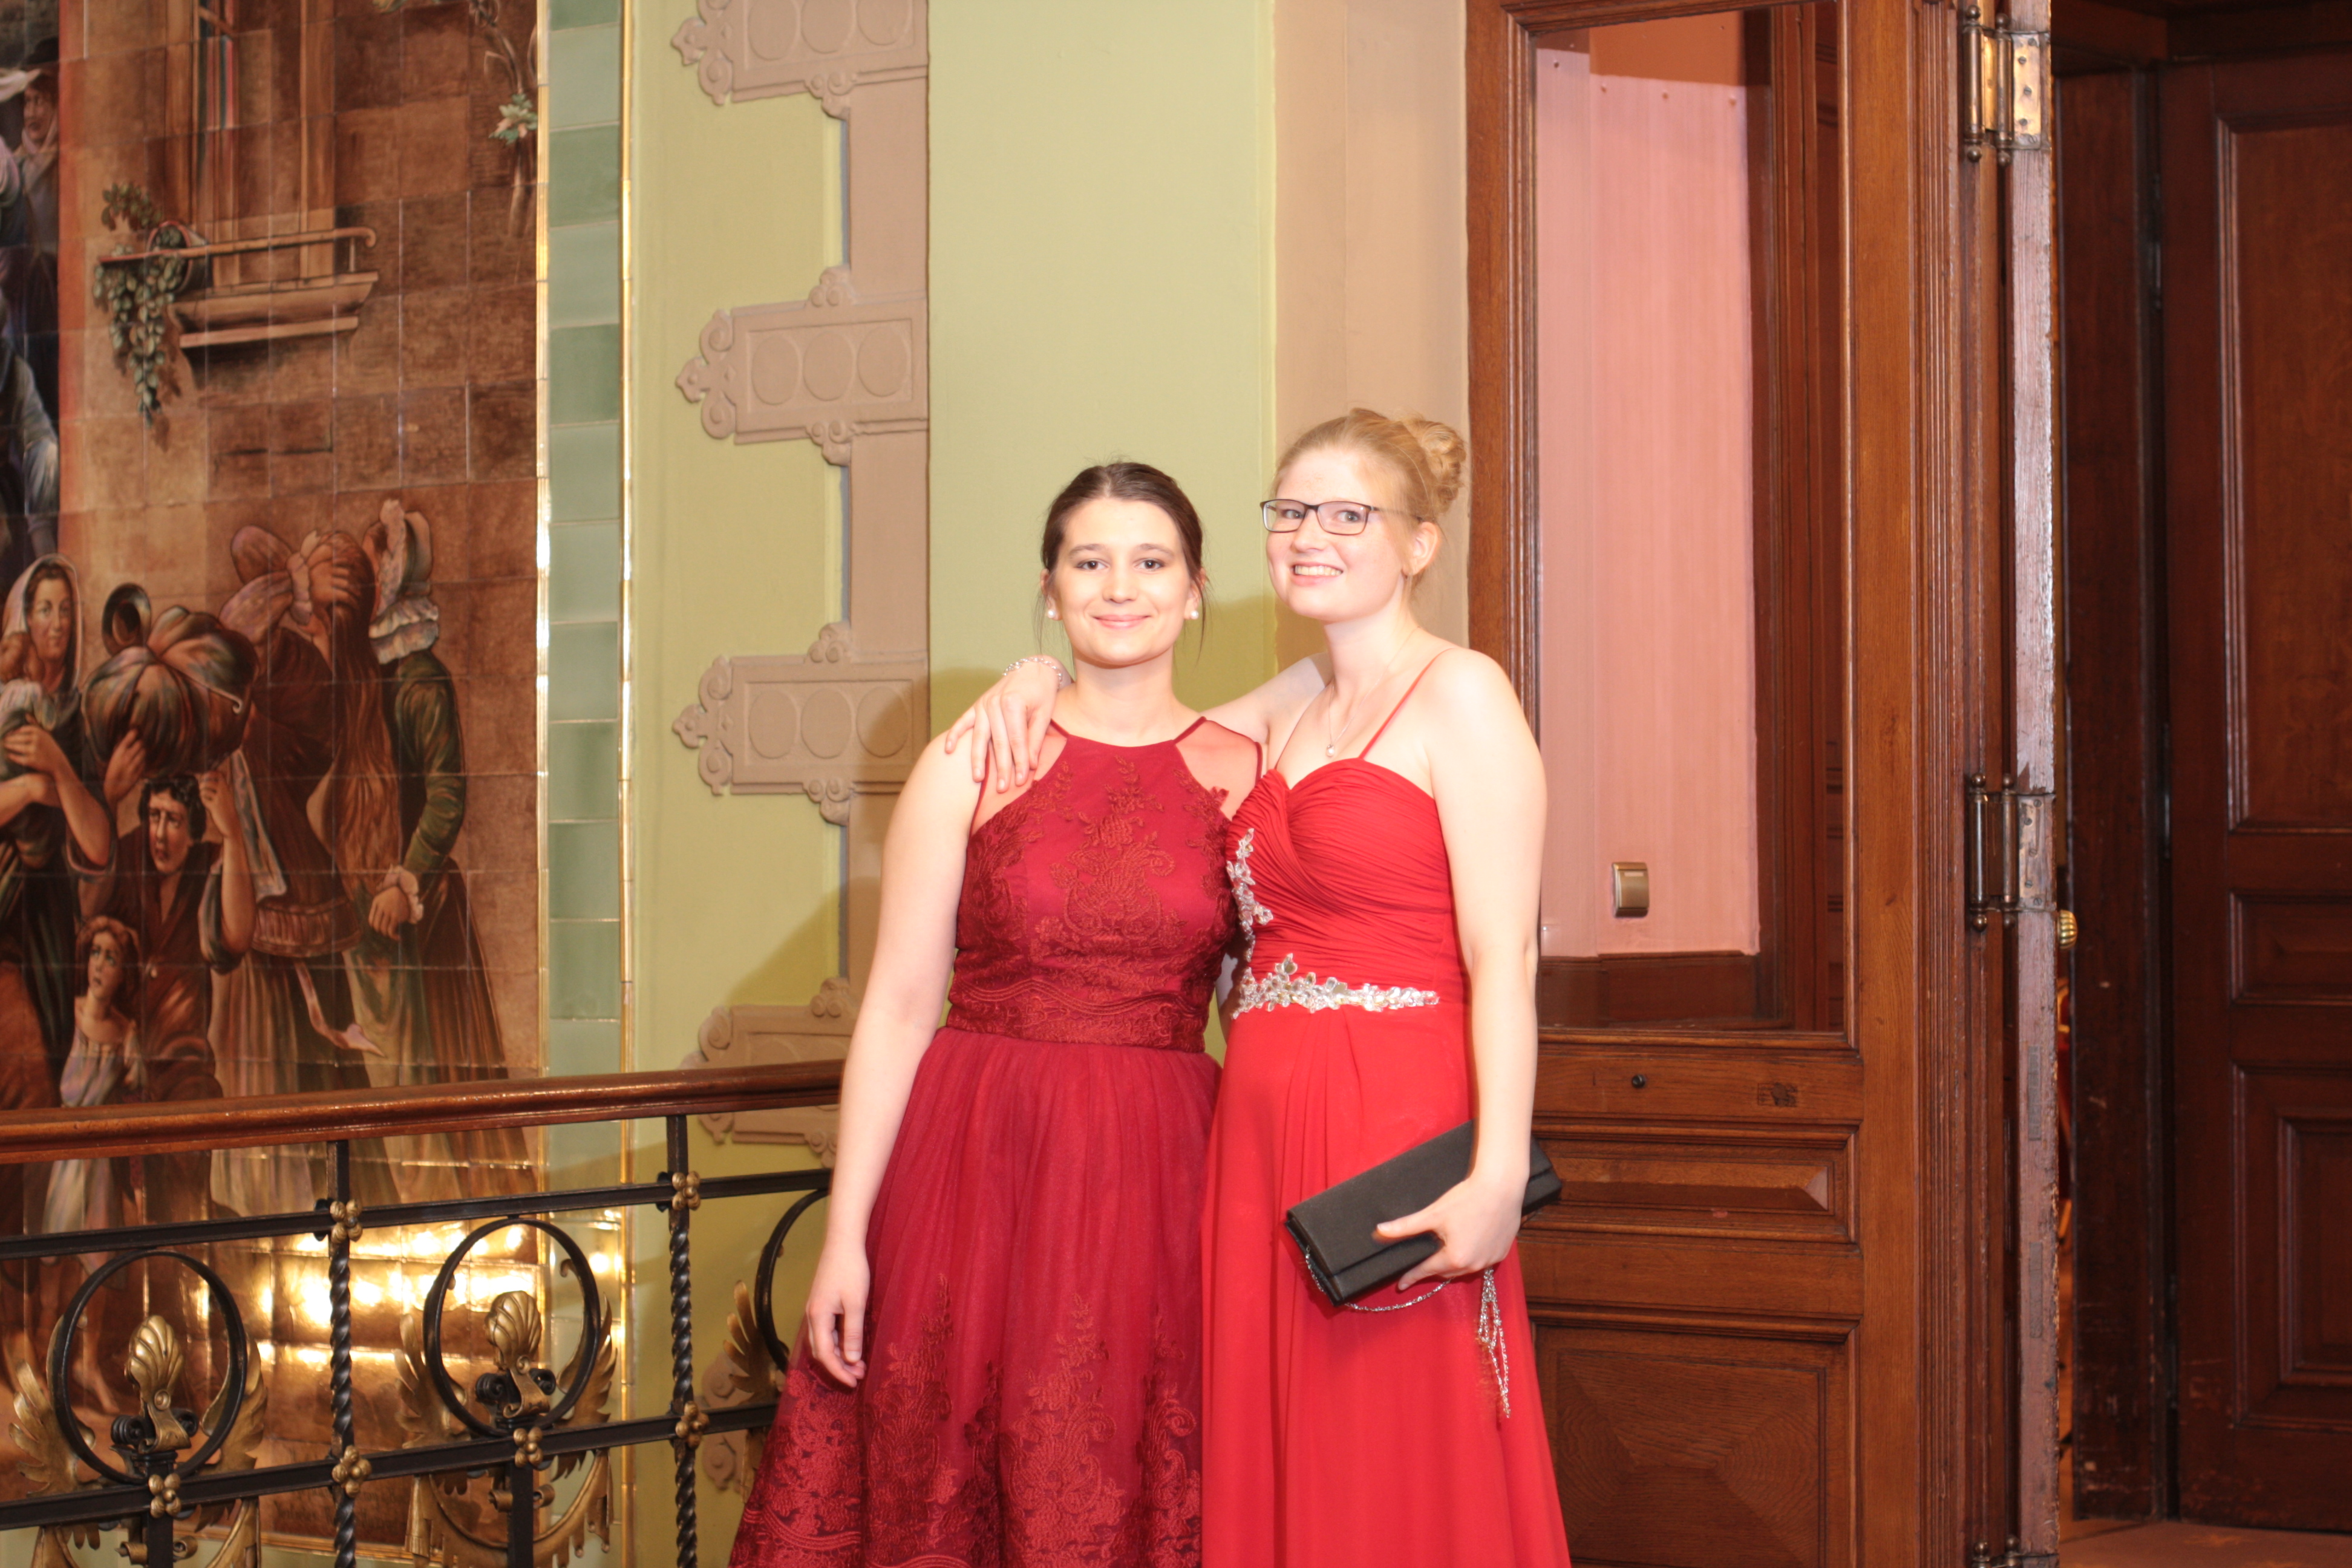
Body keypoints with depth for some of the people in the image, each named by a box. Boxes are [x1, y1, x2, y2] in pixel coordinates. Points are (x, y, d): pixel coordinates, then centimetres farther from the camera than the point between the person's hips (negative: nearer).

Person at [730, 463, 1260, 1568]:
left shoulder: (1243, 774, 6)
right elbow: (896, 1008, 0)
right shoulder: (970, 766, 2)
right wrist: (844, 1237, -6)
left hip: (1160, 1186, 1)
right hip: (978, 1168, -1)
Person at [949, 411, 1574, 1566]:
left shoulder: (1458, 694, -5)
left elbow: (1503, 956, -13)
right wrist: (1038, 681, 12)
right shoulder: (1290, 706, 17)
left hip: (1398, 1126, -7)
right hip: (1262, 1125, 7)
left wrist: (1498, 1176, -21)